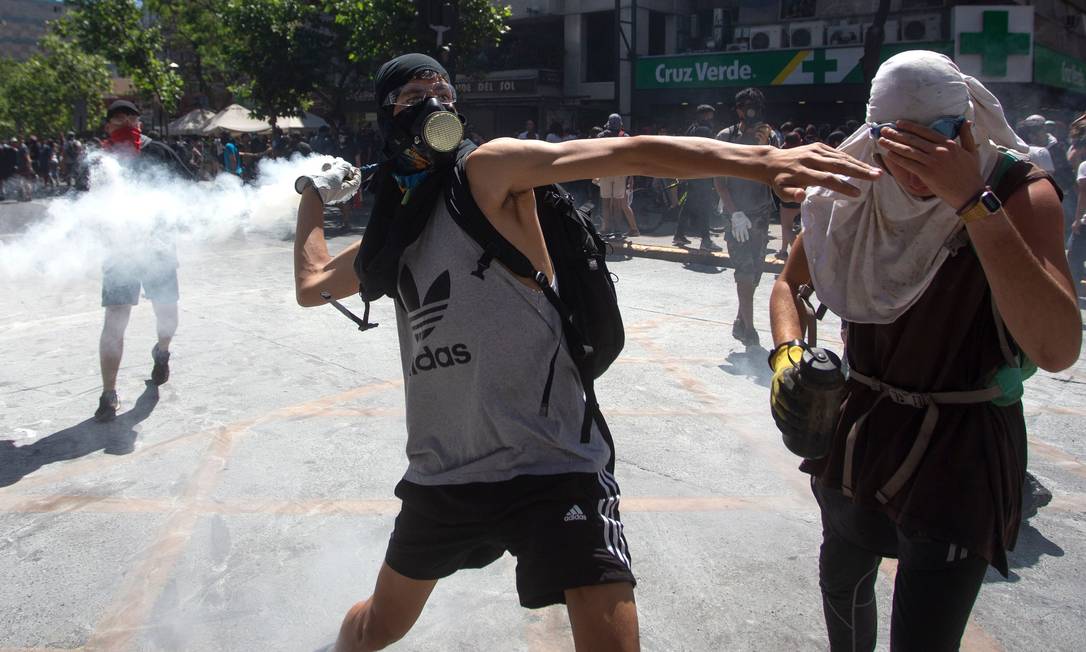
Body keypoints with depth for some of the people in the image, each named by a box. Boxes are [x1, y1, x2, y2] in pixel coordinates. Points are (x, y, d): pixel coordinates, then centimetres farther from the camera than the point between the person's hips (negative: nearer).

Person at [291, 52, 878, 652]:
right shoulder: (389, 231, 12)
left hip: (555, 465, -5)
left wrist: (763, 161, -33)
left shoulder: (485, 171, -6)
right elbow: (312, 286, 30)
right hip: (442, 471, 6)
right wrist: (314, 196, 37)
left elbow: (627, 153, -21)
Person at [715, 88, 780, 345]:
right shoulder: (726, 137, -3)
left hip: (762, 213, 4)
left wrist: (765, 147, -14)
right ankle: (748, 326, -5)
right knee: (745, 268, -11)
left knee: (755, 269, 7)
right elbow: (718, 179, -5)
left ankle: (741, 321, 21)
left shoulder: (771, 137, 6)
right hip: (737, 214, -4)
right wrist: (734, 212, -13)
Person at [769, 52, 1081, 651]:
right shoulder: (855, 195, -7)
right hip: (856, 432, 5)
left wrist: (973, 201, -41)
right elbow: (789, 285, 9)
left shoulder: (1021, 192, -19)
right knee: (842, 586, 25)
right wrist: (787, 352, -12)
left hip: (961, 450, -4)